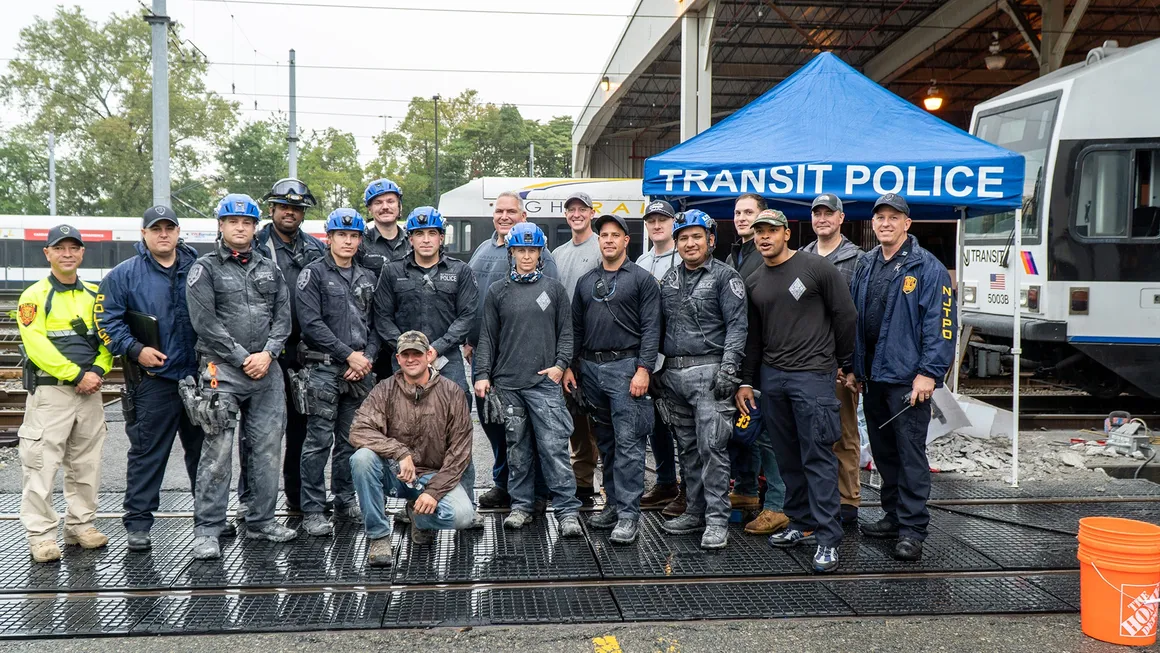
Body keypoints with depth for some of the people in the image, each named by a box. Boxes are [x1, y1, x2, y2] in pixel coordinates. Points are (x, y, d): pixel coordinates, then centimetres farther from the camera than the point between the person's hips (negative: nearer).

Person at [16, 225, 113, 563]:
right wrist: (76, 375, -17)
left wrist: (98, 371, -9)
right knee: (42, 464, -4)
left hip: (90, 391, 5)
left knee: (86, 464, 12)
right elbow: (37, 345, -13)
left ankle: (80, 525, 23)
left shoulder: (95, 295, 12)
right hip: (50, 391, -5)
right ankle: (40, 535, 4)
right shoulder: (35, 296, -4)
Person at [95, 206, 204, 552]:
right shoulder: (123, 275, 1)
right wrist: (135, 350, -13)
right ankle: (138, 523, 10)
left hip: (199, 377, 3)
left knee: (203, 448, 13)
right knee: (147, 453, 0)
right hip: (153, 379, -3)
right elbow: (107, 322, -1)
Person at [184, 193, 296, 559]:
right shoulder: (205, 269, 2)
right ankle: (207, 531, 2)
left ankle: (261, 522, 20)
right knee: (217, 454, -5)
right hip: (222, 371, -4)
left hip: (267, 372, 5)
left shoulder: (269, 269, 15)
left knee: (266, 450, 8)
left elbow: (283, 316, 10)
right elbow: (205, 322, -8)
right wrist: (243, 358, -11)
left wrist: (267, 353, -7)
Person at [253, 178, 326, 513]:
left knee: (302, 422, 11)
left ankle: (298, 494, 21)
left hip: (306, 348, 4)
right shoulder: (255, 246, 2)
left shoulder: (317, 249, 13)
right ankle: (250, 497, 7)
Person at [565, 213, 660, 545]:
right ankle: (614, 503, 21)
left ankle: (628, 514, -6)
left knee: (628, 442, -8)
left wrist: (643, 369, -15)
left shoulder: (642, 279, -1)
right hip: (591, 368, 6)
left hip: (625, 366, -6)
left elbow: (651, 328, -6)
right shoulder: (586, 281, 15)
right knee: (606, 442, 12)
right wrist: (569, 366, 10)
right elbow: (576, 327, 18)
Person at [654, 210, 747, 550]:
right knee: (687, 447, 12)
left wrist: (728, 368, -17)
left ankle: (717, 520, -2)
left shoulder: (725, 276, -2)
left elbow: (737, 324, -9)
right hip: (673, 373, 6)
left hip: (708, 372, -6)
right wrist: (657, 369, 15)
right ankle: (695, 512, 22)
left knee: (711, 446, -8)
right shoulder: (668, 279, 16)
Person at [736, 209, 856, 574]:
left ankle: (827, 539, -3)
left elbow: (845, 317, -1)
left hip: (812, 375, -6)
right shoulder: (753, 283, 13)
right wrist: (746, 381, 15)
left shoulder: (816, 268, -4)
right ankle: (802, 525, 23)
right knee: (787, 457, 10)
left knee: (817, 457, -6)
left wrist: (844, 365, 4)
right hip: (771, 377, 6)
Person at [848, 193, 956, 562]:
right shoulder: (866, 265, 13)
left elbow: (941, 324, -12)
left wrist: (928, 373, -18)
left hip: (907, 378, -7)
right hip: (872, 378, 7)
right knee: (883, 452, 15)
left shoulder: (927, 268, -7)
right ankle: (894, 516, 27)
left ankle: (912, 530, 3)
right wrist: (854, 369, 13)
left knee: (910, 453, -4)